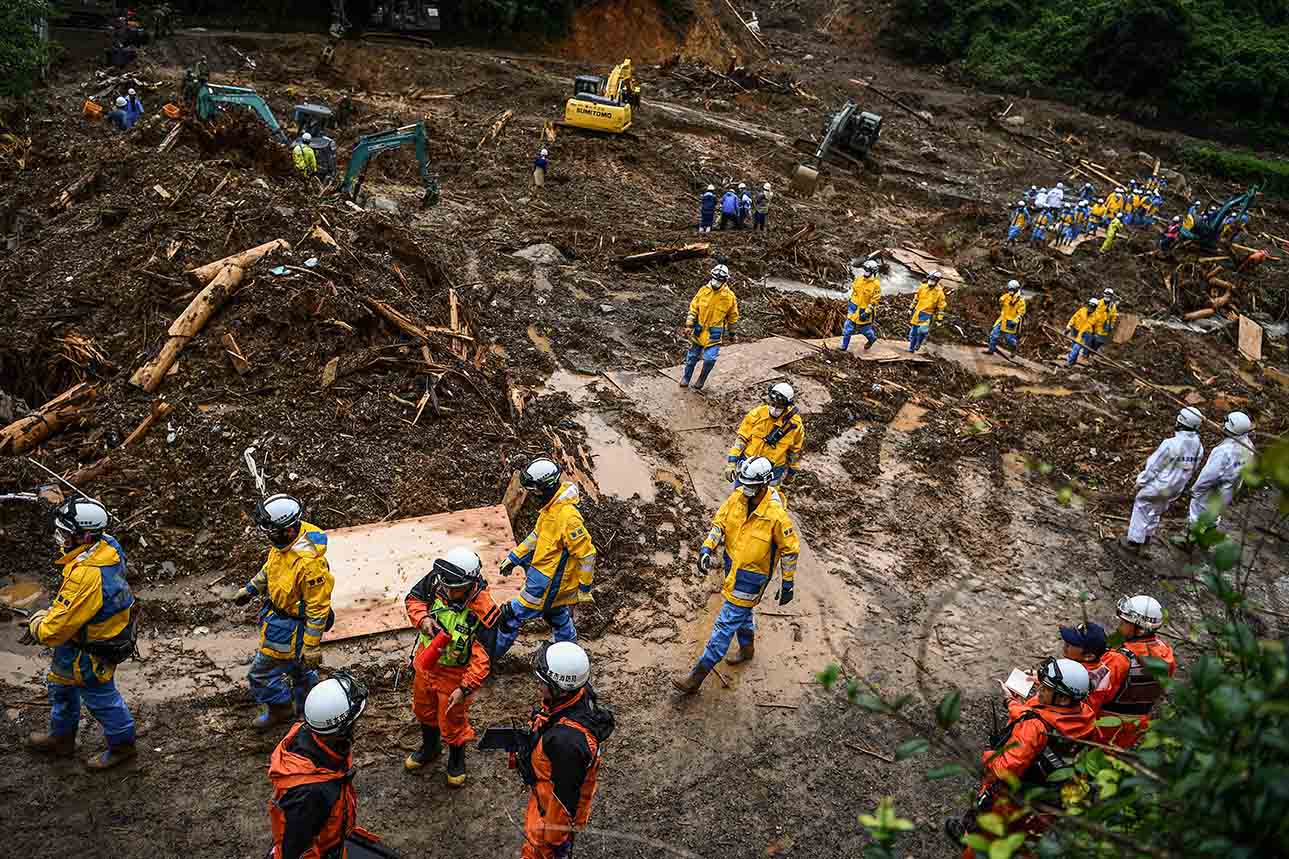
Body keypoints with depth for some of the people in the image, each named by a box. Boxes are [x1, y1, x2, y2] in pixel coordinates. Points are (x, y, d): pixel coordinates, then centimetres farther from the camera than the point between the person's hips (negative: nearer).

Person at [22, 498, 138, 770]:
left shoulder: (86, 576, -41)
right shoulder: (106, 545, -11)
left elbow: (55, 630, -31)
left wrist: (37, 622, -10)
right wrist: (48, 615, 4)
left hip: (91, 651, -9)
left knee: (100, 698, 15)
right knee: (61, 684, 29)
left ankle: (122, 745, 39)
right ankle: (61, 738, 51)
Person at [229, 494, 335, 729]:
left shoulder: (309, 563, -38)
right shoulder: (284, 540, -12)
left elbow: (318, 607, -28)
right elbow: (270, 566, 11)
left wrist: (312, 645, -21)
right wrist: (250, 588, 20)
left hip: (290, 624, -8)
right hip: (275, 607, 8)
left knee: (262, 672, 8)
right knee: (298, 667, 27)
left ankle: (280, 709, 34)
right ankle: (306, 707, 49)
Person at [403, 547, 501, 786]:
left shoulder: (483, 611, -34)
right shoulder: (436, 580, -22)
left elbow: (483, 658, -25)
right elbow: (413, 598, -2)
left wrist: (466, 688, -26)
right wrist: (423, 618, -21)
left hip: (454, 674, -5)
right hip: (426, 663, 5)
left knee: (452, 723, 16)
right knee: (424, 710, 29)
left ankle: (456, 761, 48)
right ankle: (429, 748, 59)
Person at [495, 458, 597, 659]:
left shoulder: (568, 517, -31)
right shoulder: (550, 506, -1)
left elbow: (587, 554, -25)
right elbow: (537, 534, 15)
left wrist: (584, 589, -18)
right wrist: (514, 557, 16)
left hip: (548, 585, -9)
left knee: (513, 616, 3)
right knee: (558, 618, 25)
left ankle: (491, 654, 20)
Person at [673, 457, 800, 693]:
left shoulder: (776, 514, -28)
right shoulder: (737, 497, -12)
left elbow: (790, 549, -16)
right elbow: (720, 521, 1)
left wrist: (787, 584, -8)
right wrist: (707, 548, -13)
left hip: (752, 575, -7)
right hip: (732, 564, 7)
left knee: (727, 622, -3)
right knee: (743, 610, 29)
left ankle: (698, 675, 1)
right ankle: (747, 648, 55)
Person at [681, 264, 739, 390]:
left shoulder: (729, 296, -9)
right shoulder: (704, 290, -5)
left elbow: (733, 317, 3)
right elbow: (693, 308, 1)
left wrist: (731, 334, 8)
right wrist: (689, 326, -5)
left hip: (715, 333, -2)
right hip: (699, 330, 2)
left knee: (709, 359, -12)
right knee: (692, 356, 13)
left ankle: (701, 379, 15)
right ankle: (686, 378, 34)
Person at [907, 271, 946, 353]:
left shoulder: (939, 292, -8)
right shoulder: (922, 287, 2)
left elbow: (941, 306, -4)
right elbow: (916, 298, 17)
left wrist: (939, 318, -6)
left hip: (928, 314, -4)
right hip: (917, 311, 4)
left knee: (923, 330, -21)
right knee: (914, 330, 8)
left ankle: (918, 345, 3)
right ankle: (911, 347, 21)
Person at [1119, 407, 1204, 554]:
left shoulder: (1171, 444, -31)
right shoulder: (1199, 447, -11)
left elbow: (1154, 466, -21)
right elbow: (1191, 470, 2)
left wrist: (1141, 481, -7)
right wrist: (1179, 484, 17)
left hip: (1158, 485, -6)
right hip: (1174, 489, 6)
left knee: (1141, 510, 12)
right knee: (1156, 511, 27)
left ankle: (1134, 542, 18)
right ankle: (1146, 536, 44)